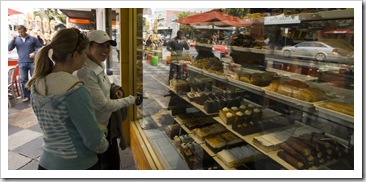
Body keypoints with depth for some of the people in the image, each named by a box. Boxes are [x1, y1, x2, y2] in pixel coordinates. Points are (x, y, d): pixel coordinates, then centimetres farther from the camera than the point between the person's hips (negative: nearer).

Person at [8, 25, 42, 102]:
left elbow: (40, 47, 4)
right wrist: (13, 40, -12)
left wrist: (34, 53, -12)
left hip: (32, 62, -2)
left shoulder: (32, 38, 1)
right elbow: (9, 48, 2)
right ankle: (26, 96, 12)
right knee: (24, 80, 5)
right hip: (22, 63, 2)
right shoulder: (16, 39, 6)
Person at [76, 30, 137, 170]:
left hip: (107, 124, 9)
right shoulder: (86, 72, -27)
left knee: (114, 163, 23)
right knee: (103, 166, 13)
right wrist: (130, 100, -15)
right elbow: (103, 105, -26)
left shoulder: (99, 66, 2)